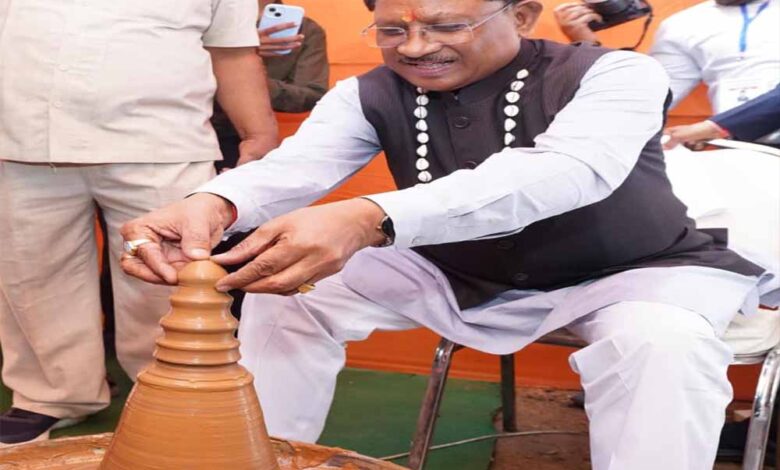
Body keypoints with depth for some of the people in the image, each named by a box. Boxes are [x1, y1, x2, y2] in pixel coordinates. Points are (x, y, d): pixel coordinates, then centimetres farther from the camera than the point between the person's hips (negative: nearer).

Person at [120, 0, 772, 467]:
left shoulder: (614, 74, -24)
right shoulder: (369, 95, -11)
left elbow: (562, 171, -44)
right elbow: (296, 163, -28)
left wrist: (366, 220, -59)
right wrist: (213, 205, -54)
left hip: (632, 275, -3)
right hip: (458, 277, 4)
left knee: (660, 338, -37)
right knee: (285, 292, -9)